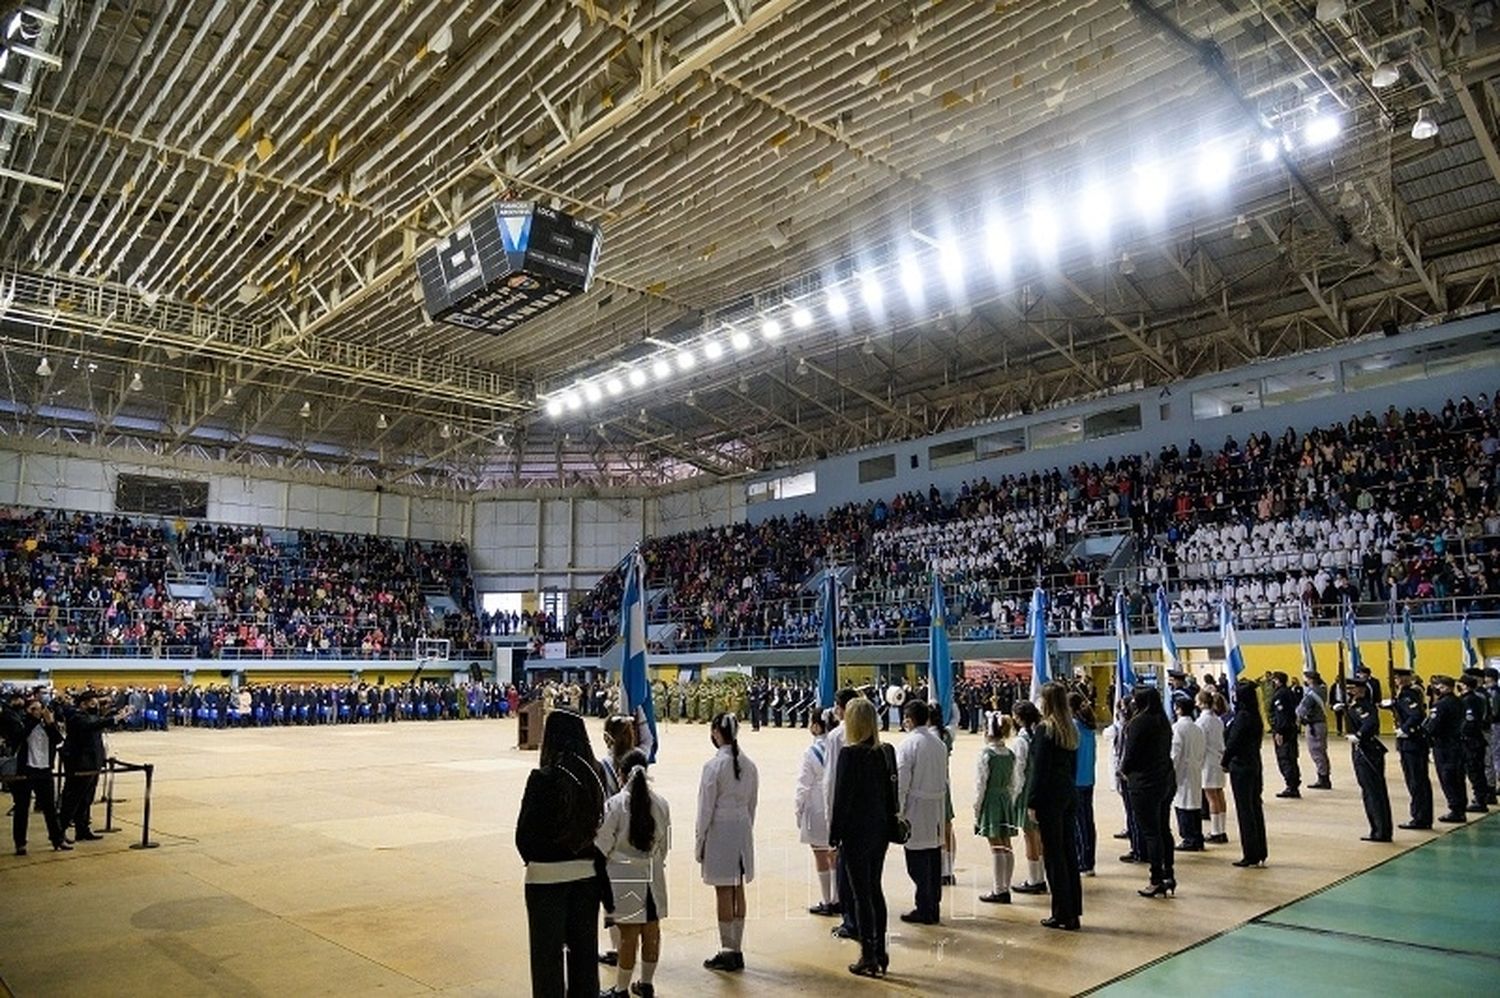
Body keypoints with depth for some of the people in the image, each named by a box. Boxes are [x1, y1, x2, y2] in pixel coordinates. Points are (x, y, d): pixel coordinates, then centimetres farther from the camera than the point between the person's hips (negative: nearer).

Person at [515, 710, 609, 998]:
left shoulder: (543, 778, -18)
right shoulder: (595, 775, -7)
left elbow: (524, 833, -10)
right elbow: (600, 823, 1)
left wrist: (532, 859, 6)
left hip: (547, 876, -4)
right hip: (587, 872, 4)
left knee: (548, 952, 11)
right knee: (584, 948, 18)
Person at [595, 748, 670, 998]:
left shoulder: (615, 804, -15)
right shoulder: (660, 803, -3)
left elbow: (603, 845, -10)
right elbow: (665, 844, 5)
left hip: (625, 877, -4)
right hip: (653, 876, 4)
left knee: (629, 933, 3)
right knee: (651, 930, 13)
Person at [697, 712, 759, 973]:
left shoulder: (714, 765, -14)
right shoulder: (749, 765, 4)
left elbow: (706, 807, -11)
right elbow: (752, 804, 10)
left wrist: (700, 840, -2)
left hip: (720, 831, -6)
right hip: (743, 829, 6)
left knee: (724, 892, 2)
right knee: (738, 890, 12)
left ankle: (727, 952, 9)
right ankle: (736, 950, 20)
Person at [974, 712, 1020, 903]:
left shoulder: (986, 753, -14)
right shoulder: (1010, 754, 5)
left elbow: (981, 783, -13)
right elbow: (1015, 783, 9)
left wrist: (976, 808, -6)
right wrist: (1011, 802, 17)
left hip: (990, 801, -6)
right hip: (1006, 800, 6)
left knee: (996, 847, -1)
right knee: (1006, 846, 10)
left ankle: (999, 890, 5)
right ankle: (1005, 888, 17)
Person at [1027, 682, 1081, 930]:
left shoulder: (1044, 729, -14)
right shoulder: (1071, 730, 9)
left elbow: (1039, 769, -15)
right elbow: (1073, 765, 14)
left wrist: (1032, 803, -11)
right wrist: (1069, 787, 18)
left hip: (1050, 797, -8)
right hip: (1069, 794, 8)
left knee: (1053, 855, 0)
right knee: (1068, 853, 12)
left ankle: (1062, 915, 5)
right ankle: (1074, 912, 18)